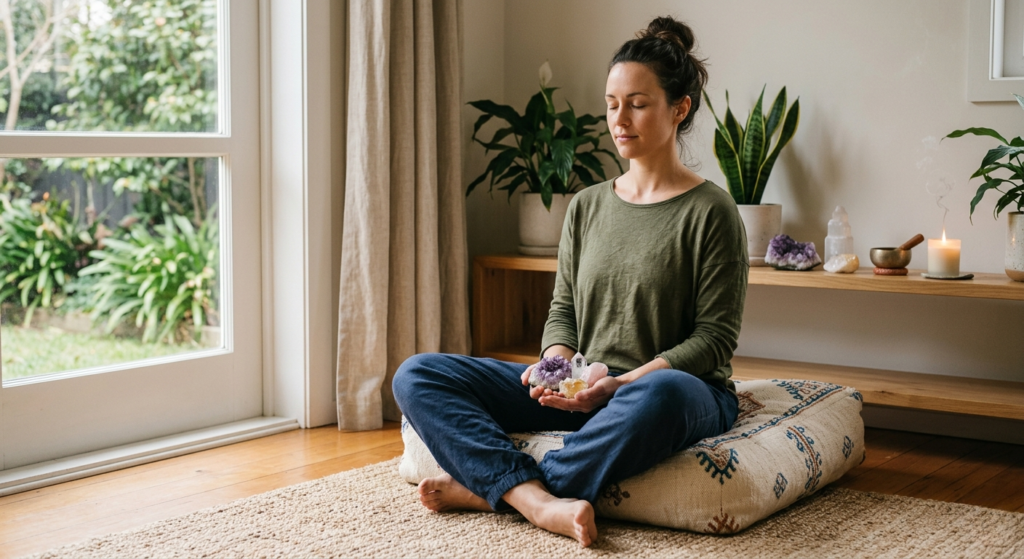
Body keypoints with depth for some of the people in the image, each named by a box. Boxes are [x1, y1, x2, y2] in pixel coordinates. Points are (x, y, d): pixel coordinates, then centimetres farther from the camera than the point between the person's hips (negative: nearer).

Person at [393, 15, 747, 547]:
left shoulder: (710, 211, -3)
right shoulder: (587, 207, 13)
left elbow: (715, 335, -7)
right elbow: (563, 310, 14)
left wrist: (624, 382, -19)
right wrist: (557, 365, -9)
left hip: (684, 386, -5)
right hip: (582, 389, 5)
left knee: (659, 395, -45)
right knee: (417, 375, -11)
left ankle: (487, 487, -26)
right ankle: (538, 500, -32)